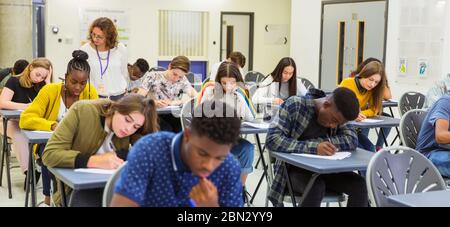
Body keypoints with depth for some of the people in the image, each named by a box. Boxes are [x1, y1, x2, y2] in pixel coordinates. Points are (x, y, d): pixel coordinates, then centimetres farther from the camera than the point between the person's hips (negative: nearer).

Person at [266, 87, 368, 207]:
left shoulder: (337, 115, 0)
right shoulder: (294, 105, -17)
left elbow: (352, 140, -12)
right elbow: (272, 139, -26)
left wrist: (320, 142, -26)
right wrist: (313, 147, -34)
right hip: (295, 169, -5)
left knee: (359, 184, -18)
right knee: (316, 188, -35)